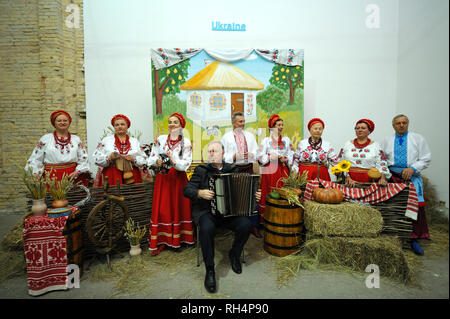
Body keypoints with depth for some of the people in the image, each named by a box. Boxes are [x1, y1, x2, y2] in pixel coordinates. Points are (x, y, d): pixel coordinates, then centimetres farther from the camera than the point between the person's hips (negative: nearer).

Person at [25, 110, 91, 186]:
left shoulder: (76, 139, 10)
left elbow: (83, 159, 7)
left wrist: (77, 172, -6)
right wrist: (34, 177, -1)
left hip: (72, 176, 1)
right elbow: (35, 160, 7)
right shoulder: (45, 139, 8)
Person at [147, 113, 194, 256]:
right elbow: (151, 159, 7)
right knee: (161, 208, -1)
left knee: (179, 207, 3)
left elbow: (186, 164, -7)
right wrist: (157, 161, -13)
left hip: (178, 178, -1)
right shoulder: (160, 139, 7)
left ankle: (178, 238, 15)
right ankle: (160, 241, 8)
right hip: (162, 178, 1)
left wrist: (173, 160, -21)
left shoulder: (186, 142, 1)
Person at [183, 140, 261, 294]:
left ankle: (234, 254, 7)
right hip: (206, 211, -2)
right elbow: (187, 190, -2)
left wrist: (255, 195, -5)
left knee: (246, 225, -24)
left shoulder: (233, 170, 12)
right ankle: (209, 270, -12)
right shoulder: (201, 170, 5)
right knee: (207, 228, -33)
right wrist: (200, 193, -22)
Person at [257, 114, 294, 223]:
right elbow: (260, 157, -2)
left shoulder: (286, 140, 13)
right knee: (269, 195, -3)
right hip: (270, 171, -2)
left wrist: (285, 159, -7)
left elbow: (292, 156, 11)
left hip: (283, 171, 3)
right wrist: (272, 156, -13)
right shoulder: (266, 140, 5)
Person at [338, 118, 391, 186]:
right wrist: (348, 178, -9)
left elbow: (381, 165, 1)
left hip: (368, 181, 0)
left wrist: (382, 178, -15)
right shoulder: (347, 144, 11)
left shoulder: (375, 145, 9)